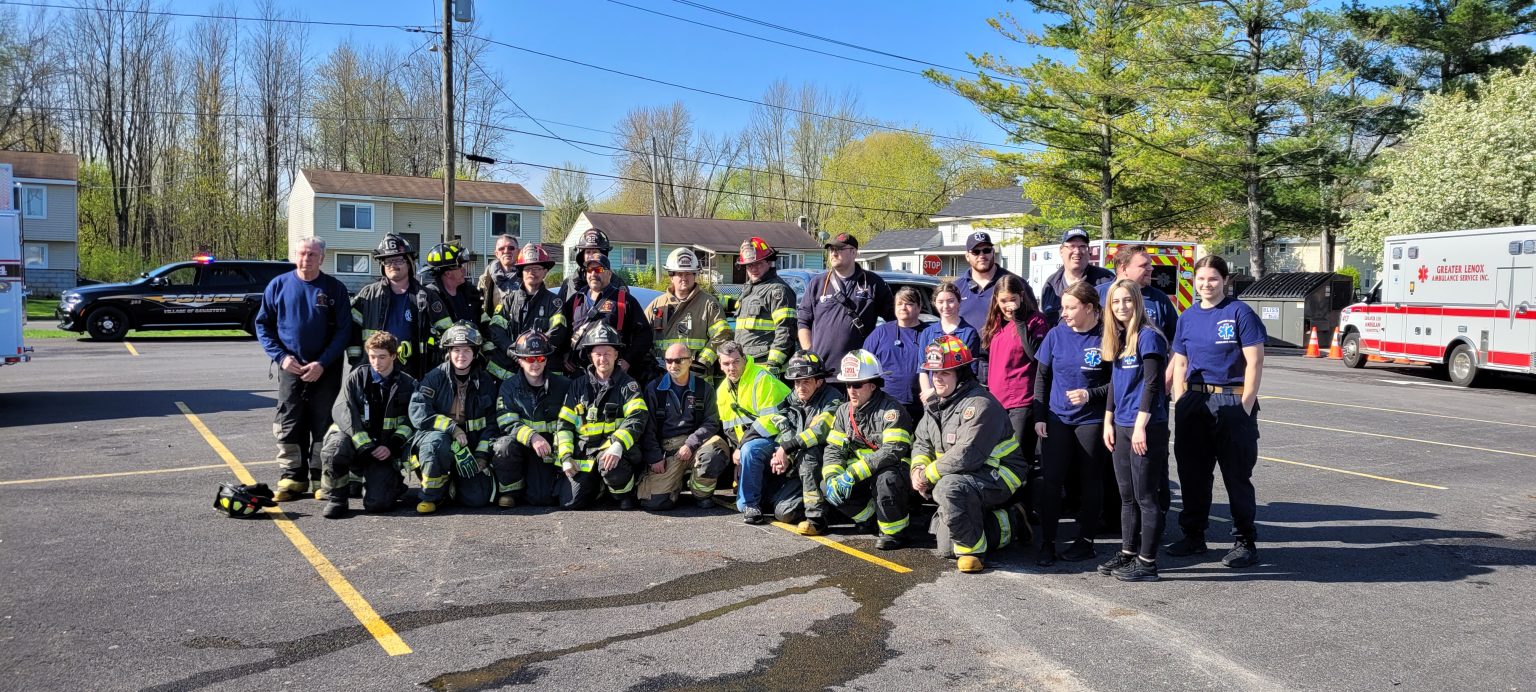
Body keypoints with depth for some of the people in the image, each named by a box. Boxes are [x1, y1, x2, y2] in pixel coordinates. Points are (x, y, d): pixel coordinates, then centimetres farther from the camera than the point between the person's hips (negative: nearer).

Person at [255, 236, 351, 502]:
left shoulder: (335, 288, -1)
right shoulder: (279, 285, 3)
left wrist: (323, 363, -12)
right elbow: (262, 324, 7)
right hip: (290, 367, 1)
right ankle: (292, 477, 10)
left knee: (323, 424, 3)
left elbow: (344, 330, -2)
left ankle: (321, 477, 12)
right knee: (289, 424, 1)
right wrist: (281, 356, -6)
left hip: (326, 369, -1)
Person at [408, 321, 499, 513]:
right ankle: (431, 496, -15)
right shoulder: (435, 377, -4)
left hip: (470, 447, 3)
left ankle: (453, 481, 21)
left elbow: (491, 422, 7)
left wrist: (482, 455, -4)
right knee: (438, 441, -40)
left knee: (478, 498, -14)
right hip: (435, 435, -2)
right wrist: (451, 428, -25)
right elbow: (418, 413, -15)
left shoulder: (485, 382, 6)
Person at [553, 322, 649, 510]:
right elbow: (564, 424, 13)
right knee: (570, 503, -12)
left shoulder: (627, 384, 3)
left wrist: (618, 445, -28)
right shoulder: (578, 385, 13)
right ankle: (599, 484, 19)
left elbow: (637, 418, -12)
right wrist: (566, 457, -1)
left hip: (614, 451, -3)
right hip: (583, 454, 4)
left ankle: (625, 494, -6)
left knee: (609, 464, -38)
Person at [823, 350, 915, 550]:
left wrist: (853, 474, -33)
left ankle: (892, 530, -12)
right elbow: (834, 450, 4)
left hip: (896, 470, -7)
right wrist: (832, 478, -18)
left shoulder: (891, 410, -18)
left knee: (886, 480, -38)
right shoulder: (844, 412, 5)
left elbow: (893, 451, -29)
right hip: (863, 475, 7)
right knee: (827, 487, -11)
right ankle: (872, 519, 4)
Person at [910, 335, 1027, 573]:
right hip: (966, 479, 9)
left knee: (948, 488, -38)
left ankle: (972, 548, -18)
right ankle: (1007, 525, 27)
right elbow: (922, 442, 12)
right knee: (946, 549, 9)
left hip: (997, 475, -9)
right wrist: (918, 468, -10)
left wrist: (928, 475, -22)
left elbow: (967, 455, -31)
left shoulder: (980, 404, -23)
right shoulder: (937, 404, 6)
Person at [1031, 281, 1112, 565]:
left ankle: (1085, 541, 21)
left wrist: (1091, 394, -19)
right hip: (1057, 419, 3)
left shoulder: (1106, 338, -9)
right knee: (1050, 481, 0)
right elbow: (1042, 377, 8)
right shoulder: (1056, 335, 1)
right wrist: (1039, 416, 3)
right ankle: (1047, 543, 9)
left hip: (1092, 421, -2)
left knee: (1091, 481, 8)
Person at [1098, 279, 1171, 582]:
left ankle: (1147, 562, 4)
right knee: (1127, 496, 14)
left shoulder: (1148, 336, -11)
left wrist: (1141, 425, -20)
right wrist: (1108, 422, 16)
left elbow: (1152, 384, -16)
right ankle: (1128, 553, 24)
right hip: (1121, 427, 8)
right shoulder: (1118, 339, 14)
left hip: (1147, 428, -8)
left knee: (1147, 497, -2)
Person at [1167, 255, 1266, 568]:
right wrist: (1180, 403, 6)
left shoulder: (1239, 312, -5)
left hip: (1232, 403, -5)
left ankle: (1245, 542, 10)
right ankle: (1193, 536, 24)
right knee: (1192, 473, 11)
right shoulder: (1188, 317, 11)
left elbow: (1254, 362, -9)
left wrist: (1245, 407, -13)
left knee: (1237, 475, 0)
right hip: (1193, 402, 5)